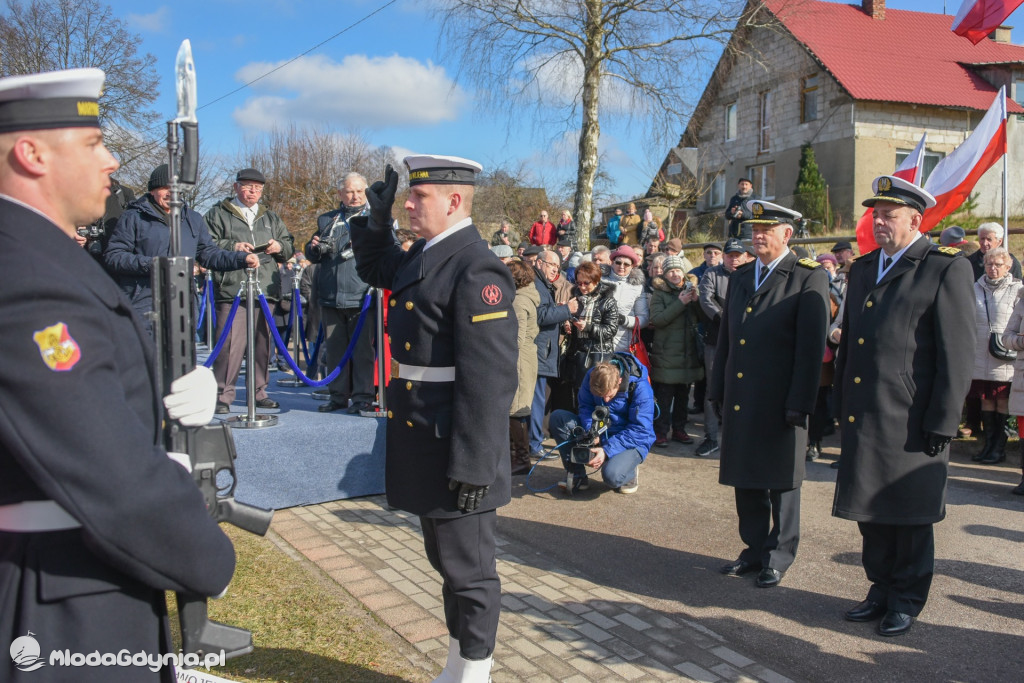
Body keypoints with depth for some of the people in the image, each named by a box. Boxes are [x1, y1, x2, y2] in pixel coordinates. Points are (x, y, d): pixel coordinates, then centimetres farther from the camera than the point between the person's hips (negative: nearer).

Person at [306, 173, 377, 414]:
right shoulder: (326, 220, 19)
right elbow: (312, 256, 22)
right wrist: (315, 248, -1)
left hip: (362, 295, -4)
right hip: (330, 295, 4)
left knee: (362, 348, -3)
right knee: (335, 347, 9)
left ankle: (363, 396, 4)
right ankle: (338, 395, 18)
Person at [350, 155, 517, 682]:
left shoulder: (476, 271, -20)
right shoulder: (425, 255, 8)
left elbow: (489, 381, -24)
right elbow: (375, 269, 30)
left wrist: (472, 467, -23)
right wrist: (376, 219, 12)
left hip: (456, 454, -10)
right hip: (425, 448, 10)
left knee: (468, 570, 7)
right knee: (446, 562, 22)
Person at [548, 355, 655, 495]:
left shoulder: (640, 388, -24)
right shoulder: (591, 376, -12)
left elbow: (640, 430, -22)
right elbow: (586, 407, -2)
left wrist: (607, 451, -28)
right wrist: (590, 433, -23)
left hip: (631, 442, -5)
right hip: (598, 432, 5)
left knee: (612, 475, -36)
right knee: (557, 417, -16)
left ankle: (629, 470, 4)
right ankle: (576, 475, -8)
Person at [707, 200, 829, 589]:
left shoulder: (809, 279, -5)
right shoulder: (740, 278, 14)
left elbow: (811, 346, -11)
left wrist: (799, 403, -15)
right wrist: (718, 392, 12)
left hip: (779, 403, -6)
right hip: (740, 400, 6)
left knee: (781, 482, 7)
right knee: (746, 479, 13)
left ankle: (779, 556, 21)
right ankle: (755, 549, 27)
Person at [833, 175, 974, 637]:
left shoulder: (946, 269, -7)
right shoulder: (863, 269, 14)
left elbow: (957, 354, -11)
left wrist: (942, 423, -13)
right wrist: (841, 405, 14)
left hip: (910, 422, -6)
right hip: (863, 419, 6)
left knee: (909, 516, 7)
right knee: (871, 512, 15)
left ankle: (907, 600, 24)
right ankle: (881, 590, 31)